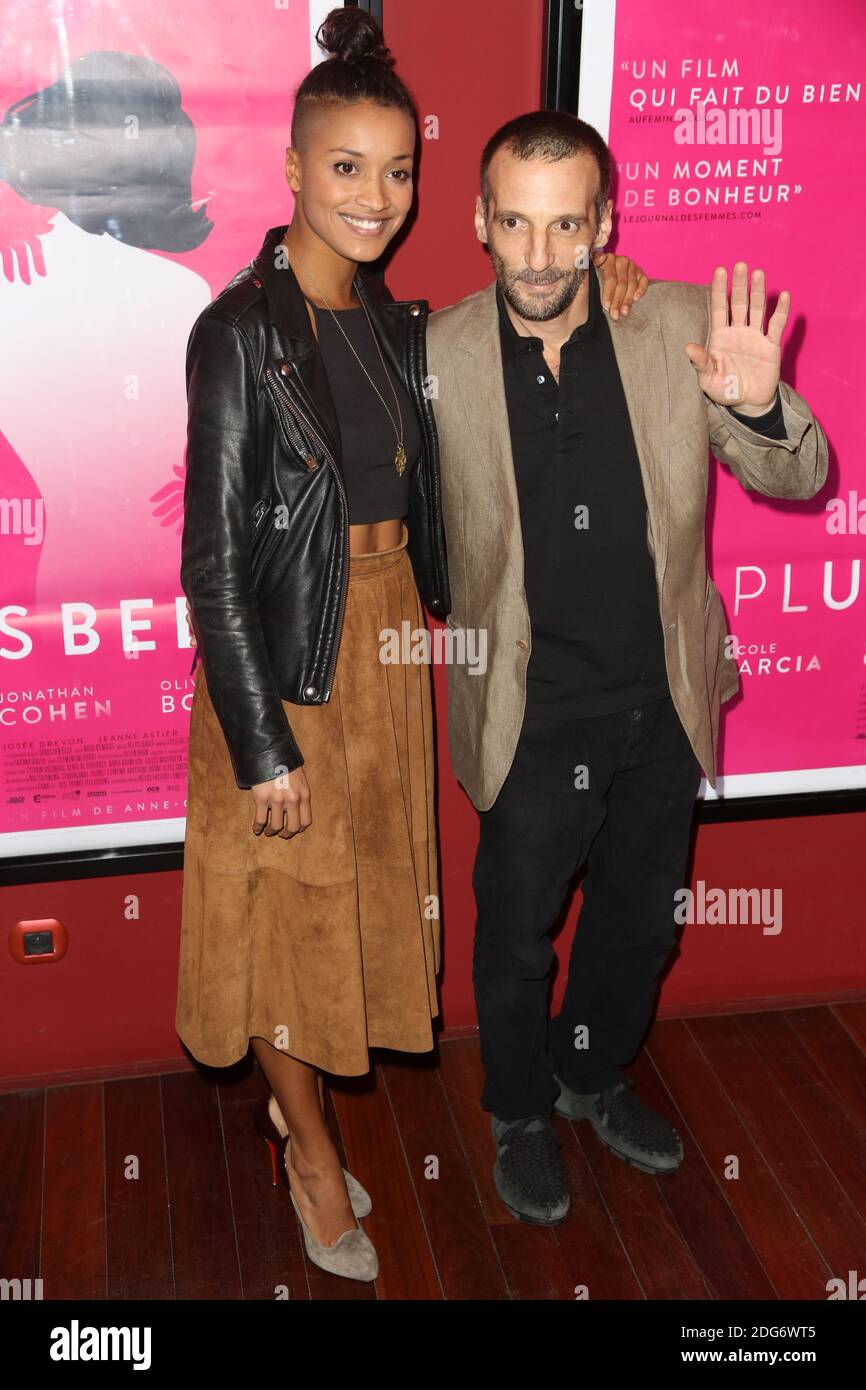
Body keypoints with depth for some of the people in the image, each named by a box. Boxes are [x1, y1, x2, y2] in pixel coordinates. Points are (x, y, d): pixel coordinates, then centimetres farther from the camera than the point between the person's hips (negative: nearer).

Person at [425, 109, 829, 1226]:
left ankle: (594, 1074, 52)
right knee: (516, 938, 16)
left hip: (662, 710, 3)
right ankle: (519, 1114, 45)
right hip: (533, 719, -2)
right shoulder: (436, 355, -13)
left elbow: (801, 480, -5)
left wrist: (758, 405, -25)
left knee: (641, 921, 23)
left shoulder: (683, 328, -10)